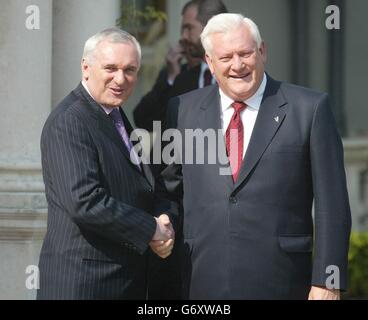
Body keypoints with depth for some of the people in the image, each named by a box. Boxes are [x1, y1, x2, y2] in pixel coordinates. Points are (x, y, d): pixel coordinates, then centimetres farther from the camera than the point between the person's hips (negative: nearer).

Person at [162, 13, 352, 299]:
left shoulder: (310, 108, -1)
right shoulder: (184, 110, 8)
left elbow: (331, 205, -3)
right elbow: (170, 185, 20)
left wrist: (327, 283, -8)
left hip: (277, 283, -2)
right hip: (203, 283, 3)